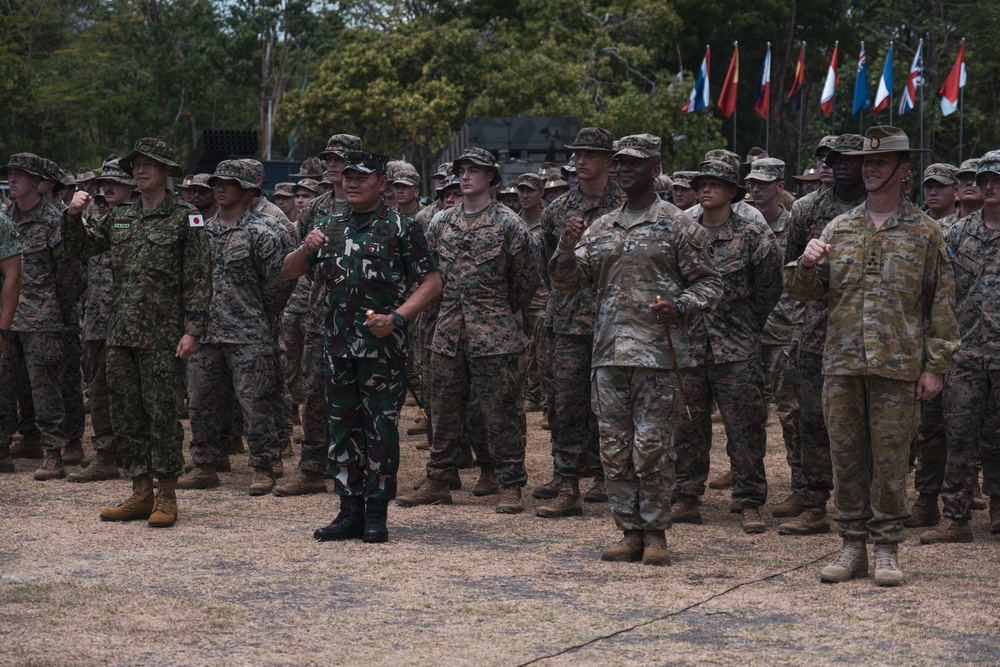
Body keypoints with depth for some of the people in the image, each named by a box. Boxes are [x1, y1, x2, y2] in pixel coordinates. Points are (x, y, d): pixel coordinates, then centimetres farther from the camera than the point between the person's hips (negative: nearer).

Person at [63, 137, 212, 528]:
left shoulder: (184, 219, -2)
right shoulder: (119, 219, 14)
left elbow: (199, 279, -6)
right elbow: (80, 248, 20)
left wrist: (192, 331, -13)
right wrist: (73, 216, 0)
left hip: (162, 336, -6)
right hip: (121, 334, 6)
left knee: (162, 414, -3)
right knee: (125, 414, 8)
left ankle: (167, 496, 6)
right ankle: (141, 493, 17)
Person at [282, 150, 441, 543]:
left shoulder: (402, 229, -1)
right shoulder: (330, 229, 14)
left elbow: (432, 282, -3)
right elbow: (289, 273, 14)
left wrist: (396, 318, -15)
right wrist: (305, 249, -8)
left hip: (383, 347, -5)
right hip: (338, 347, 5)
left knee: (381, 430, -2)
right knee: (342, 429, 7)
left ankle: (376, 514, 5)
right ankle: (351, 512, 15)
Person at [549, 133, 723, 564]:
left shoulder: (678, 226, 2)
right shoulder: (601, 228, 16)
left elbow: (709, 284, 2)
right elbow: (565, 283, 14)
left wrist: (679, 307, -16)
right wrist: (567, 248, -5)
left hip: (657, 354, -5)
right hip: (609, 353, 5)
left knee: (652, 447, -4)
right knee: (614, 449, 6)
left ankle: (655, 533, 6)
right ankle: (630, 532, 14)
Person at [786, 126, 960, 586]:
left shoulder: (925, 232, 5)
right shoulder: (838, 229, 12)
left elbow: (941, 302, 3)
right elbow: (802, 291, 11)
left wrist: (935, 366, -3)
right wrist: (807, 263, -11)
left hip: (897, 367, -3)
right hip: (841, 364, 3)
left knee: (890, 458, 0)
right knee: (846, 456, 6)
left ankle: (887, 550, 9)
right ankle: (852, 547, 15)